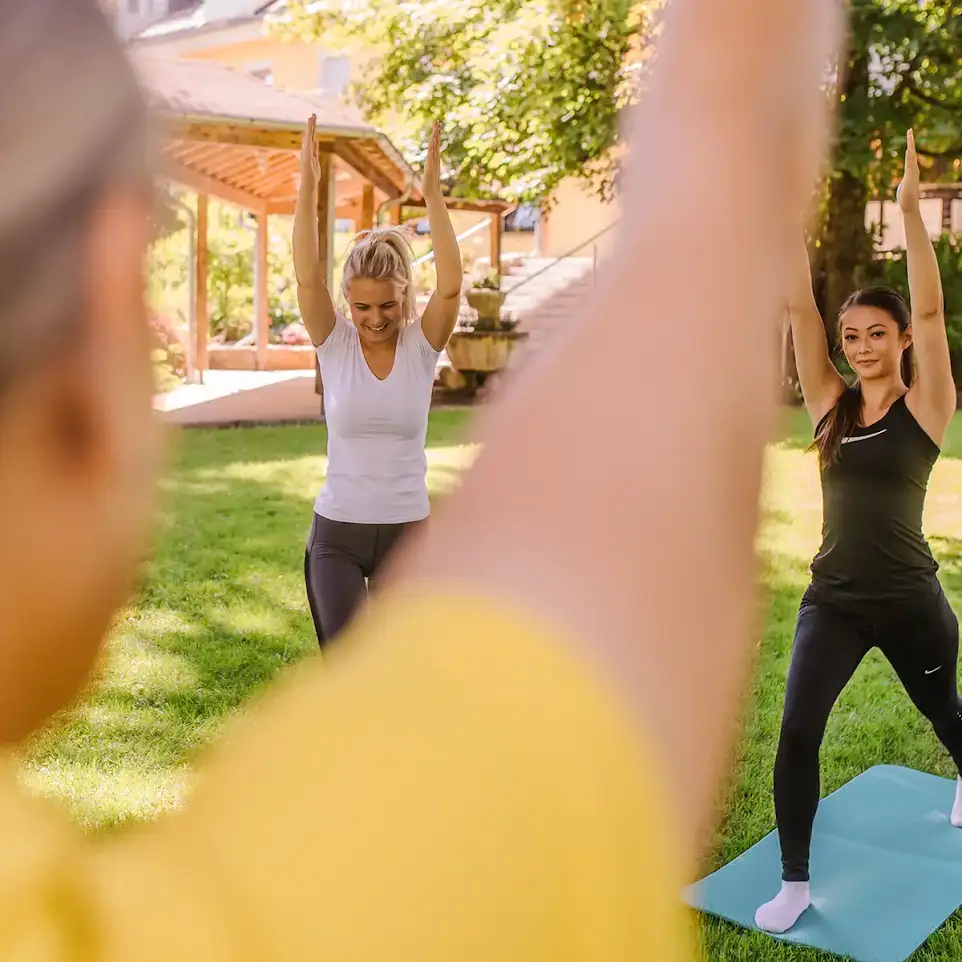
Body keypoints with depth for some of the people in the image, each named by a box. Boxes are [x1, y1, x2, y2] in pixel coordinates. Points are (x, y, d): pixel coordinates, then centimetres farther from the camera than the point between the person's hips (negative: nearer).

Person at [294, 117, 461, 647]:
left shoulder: (422, 346, -5)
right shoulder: (334, 344, -5)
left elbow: (451, 286, -23)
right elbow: (307, 279, -21)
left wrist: (432, 192, -30)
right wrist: (308, 186, -30)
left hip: (405, 530, 1)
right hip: (336, 532, -1)